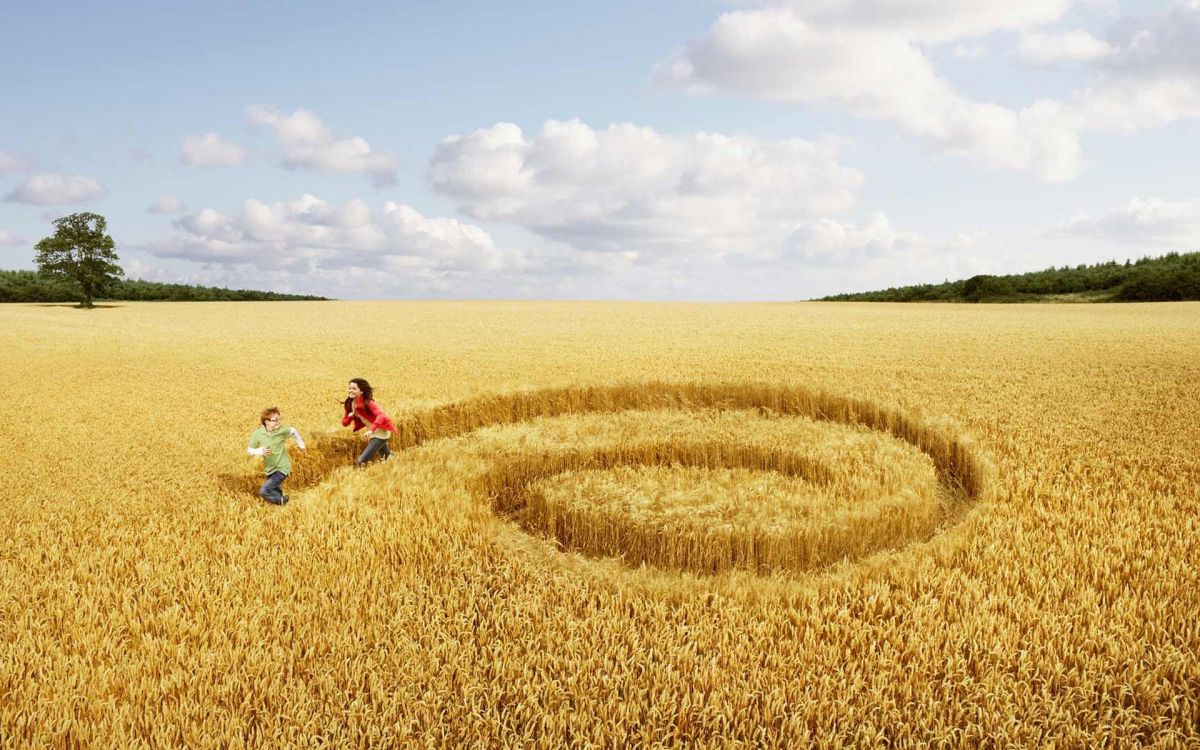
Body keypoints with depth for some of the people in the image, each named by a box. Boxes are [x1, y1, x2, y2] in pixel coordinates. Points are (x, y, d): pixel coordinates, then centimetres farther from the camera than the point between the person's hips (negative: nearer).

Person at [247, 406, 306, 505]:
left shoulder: (282, 430, -16)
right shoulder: (258, 434, -12)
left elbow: (293, 431, 6)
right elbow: (250, 450, -1)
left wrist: (300, 444, 17)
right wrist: (261, 451, -21)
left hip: (282, 468, -3)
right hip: (270, 470, 3)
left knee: (263, 491, -17)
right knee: (276, 494, 17)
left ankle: (281, 500, 5)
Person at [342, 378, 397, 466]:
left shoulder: (367, 403, -25)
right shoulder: (349, 404, -3)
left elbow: (381, 416, -38)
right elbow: (344, 423, 4)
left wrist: (372, 430, -48)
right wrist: (350, 416, -17)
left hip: (381, 433, -8)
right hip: (373, 433, 8)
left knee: (362, 461, -14)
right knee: (387, 457, 28)